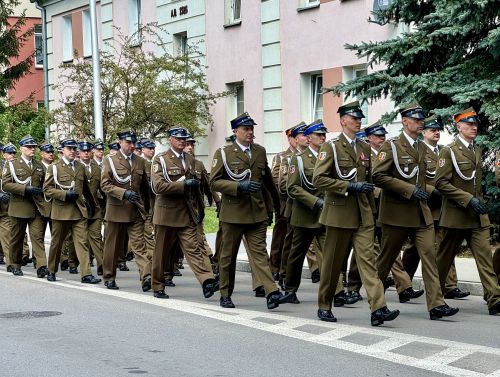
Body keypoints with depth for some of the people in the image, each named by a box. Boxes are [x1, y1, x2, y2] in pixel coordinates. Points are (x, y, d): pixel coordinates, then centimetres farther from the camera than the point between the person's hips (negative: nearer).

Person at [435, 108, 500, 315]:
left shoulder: (477, 150, 14)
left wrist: (480, 201, 15)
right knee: (445, 257, 7)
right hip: (456, 214, -5)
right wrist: (468, 199, -20)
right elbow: (441, 183, -15)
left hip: (478, 215, 5)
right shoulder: (449, 151, -8)